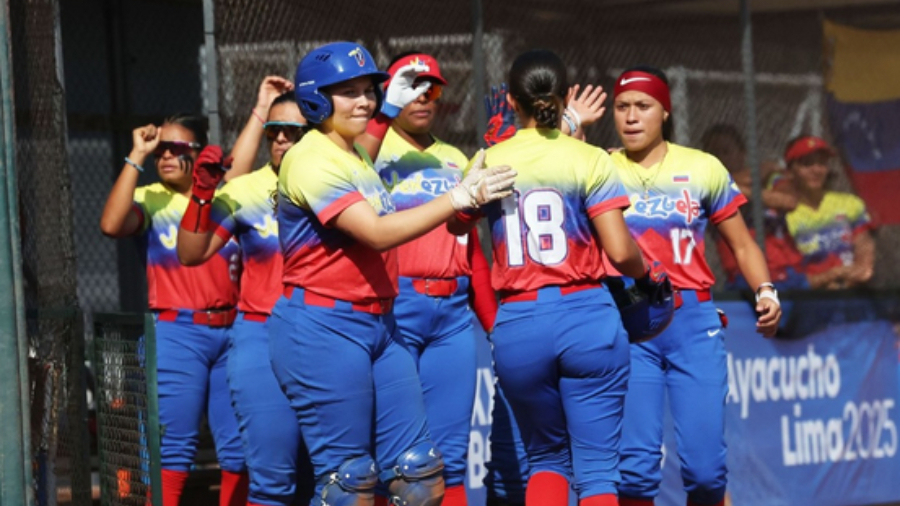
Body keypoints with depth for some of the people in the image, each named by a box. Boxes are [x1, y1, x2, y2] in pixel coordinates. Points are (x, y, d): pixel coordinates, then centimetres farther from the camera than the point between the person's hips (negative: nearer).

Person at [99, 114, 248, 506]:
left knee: (238, 445, 5)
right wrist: (136, 157, -15)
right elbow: (112, 224, -17)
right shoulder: (150, 200, 2)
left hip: (230, 329, 3)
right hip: (176, 333, -3)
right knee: (175, 446, -6)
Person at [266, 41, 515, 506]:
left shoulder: (354, 155, 15)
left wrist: (389, 107, 37)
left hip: (378, 324, 10)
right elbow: (378, 234, -25)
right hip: (323, 328, -10)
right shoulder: (311, 159, -14)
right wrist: (461, 197, -26)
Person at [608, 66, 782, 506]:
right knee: (635, 462, -6)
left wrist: (765, 292, -3)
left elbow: (741, 244, 13)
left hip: (693, 321, 1)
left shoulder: (702, 169, 8)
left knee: (704, 463, -4)